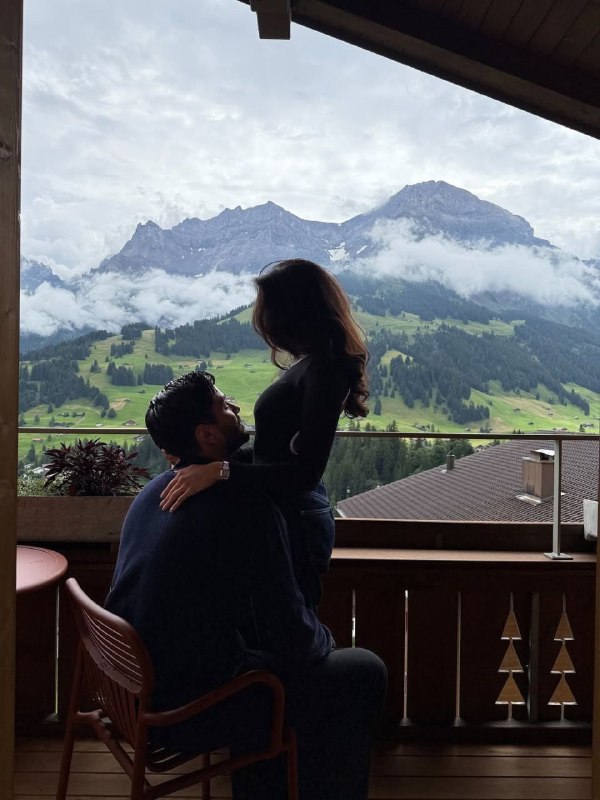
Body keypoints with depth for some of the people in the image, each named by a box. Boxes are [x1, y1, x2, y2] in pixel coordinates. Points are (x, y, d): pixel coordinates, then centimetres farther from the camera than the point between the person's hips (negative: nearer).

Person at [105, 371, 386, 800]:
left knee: (261, 637, 29)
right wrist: (324, 639, 3)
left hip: (133, 691, 8)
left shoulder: (155, 491, 3)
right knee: (364, 672, 2)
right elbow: (291, 637, -20)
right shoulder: (247, 507, -24)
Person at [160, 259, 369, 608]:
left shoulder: (321, 370, -20)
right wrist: (204, 456, 15)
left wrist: (220, 470, -32)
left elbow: (306, 472, -26)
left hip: (296, 524, -9)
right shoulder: (312, 364, 9)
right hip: (294, 515, 9)